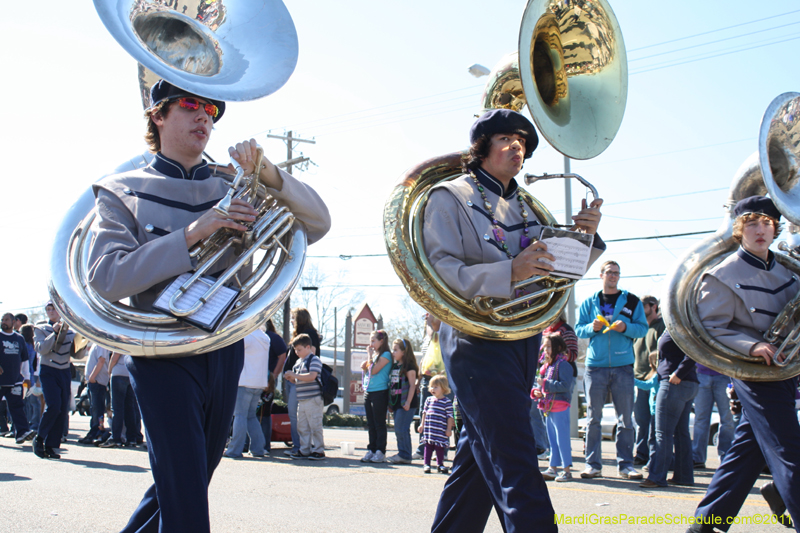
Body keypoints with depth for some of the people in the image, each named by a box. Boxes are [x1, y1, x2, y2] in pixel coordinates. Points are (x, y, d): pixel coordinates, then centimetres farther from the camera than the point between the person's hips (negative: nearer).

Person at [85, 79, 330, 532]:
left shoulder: (232, 192, 11)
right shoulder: (125, 191, 3)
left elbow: (316, 225, 3)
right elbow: (107, 278, -13)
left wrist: (268, 175, -13)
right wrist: (191, 233, -20)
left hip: (225, 352, 5)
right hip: (164, 354, -4)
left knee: (189, 481, 16)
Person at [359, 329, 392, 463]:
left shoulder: (385, 355, -8)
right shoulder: (374, 355, 16)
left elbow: (373, 370, -17)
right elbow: (364, 368, 17)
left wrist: (370, 355, -9)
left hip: (379, 393, -8)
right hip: (368, 392, 8)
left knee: (379, 423, -4)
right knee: (371, 424, 11)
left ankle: (380, 451, 0)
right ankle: (371, 450, 16)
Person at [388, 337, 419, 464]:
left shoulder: (409, 366, -8)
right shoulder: (394, 365, 16)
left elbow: (412, 385, -13)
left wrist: (408, 402, -19)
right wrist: (390, 404, 19)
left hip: (406, 403, -9)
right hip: (396, 403, 9)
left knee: (401, 429, -11)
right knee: (398, 429, 11)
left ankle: (405, 456, -6)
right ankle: (402, 453, 18)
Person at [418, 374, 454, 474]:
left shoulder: (447, 401, -5)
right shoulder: (429, 400, 9)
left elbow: (450, 416, -4)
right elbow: (424, 412, 16)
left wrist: (449, 429, -7)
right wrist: (422, 425, 13)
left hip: (441, 430, -3)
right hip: (429, 428, 3)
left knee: (440, 447, 4)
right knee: (428, 446, 7)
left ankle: (440, 464, 17)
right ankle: (426, 464, 13)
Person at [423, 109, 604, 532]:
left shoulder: (522, 206, 20)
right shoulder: (450, 197, -1)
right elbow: (441, 271, -14)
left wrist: (584, 233, -4)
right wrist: (510, 271, -26)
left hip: (523, 341, 7)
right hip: (477, 338, -7)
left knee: (480, 456, 11)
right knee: (515, 465, -14)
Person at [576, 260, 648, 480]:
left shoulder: (632, 301, 10)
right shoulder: (589, 302, 13)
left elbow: (642, 328, 5)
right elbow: (579, 329, 11)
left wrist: (625, 327, -14)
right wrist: (592, 327, -9)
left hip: (623, 365, 0)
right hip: (595, 366, 1)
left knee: (625, 418, 1)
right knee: (593, 418, 1)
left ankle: (625, 464, 7)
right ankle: (593, 465, 5)